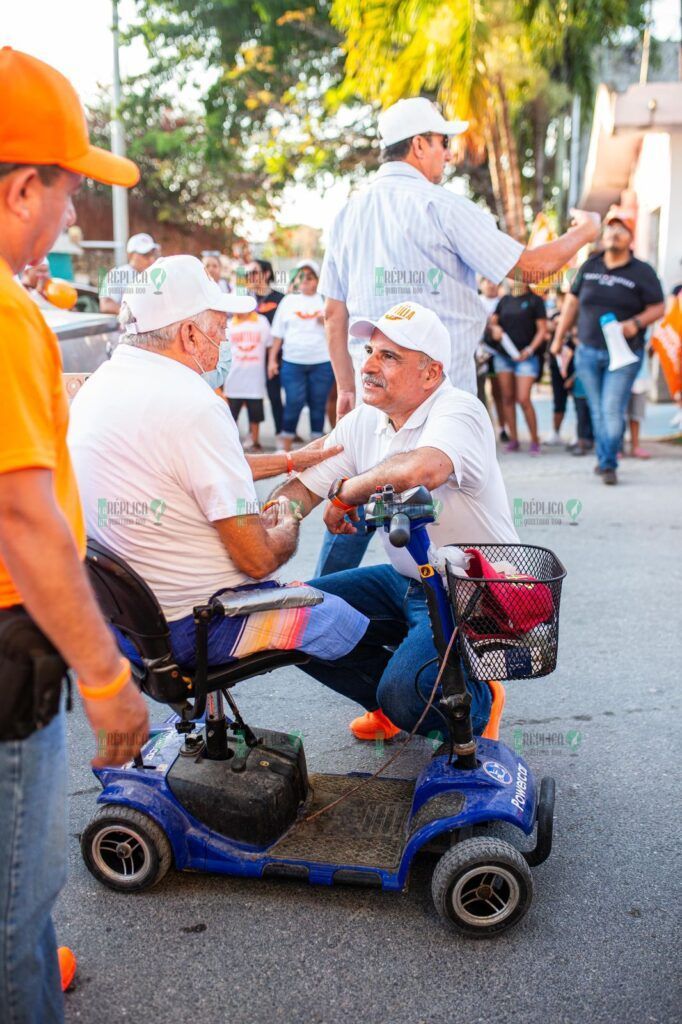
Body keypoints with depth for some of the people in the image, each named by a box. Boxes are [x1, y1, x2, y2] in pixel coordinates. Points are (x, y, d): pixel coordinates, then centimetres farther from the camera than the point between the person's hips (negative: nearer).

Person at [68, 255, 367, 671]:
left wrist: (289, 460, 24)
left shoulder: (100, 383, 4)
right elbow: (258, 559, -22)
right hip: (190, 627, -10)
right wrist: (289, 528, 1)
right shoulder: (194, 405, -25)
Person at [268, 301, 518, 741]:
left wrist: (347, 491, -26)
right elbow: (302, 487, 4)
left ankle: (475, 702, 10)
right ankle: (398, 703, 15)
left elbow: (421, 470, -44)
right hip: (404, 581, 8)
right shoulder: (363, 422, 3)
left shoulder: (459, 410, -21)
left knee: (403, 694, -27)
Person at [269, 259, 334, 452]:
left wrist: (327, 321, -10)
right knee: (293, 404, -4)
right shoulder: (288, 301, 11)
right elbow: (278, 333, 9)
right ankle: (286, 448, 6)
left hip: (321, 363, 0)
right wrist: (272, 359, 5)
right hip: (292, 362, 0)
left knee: (318, 405, 5)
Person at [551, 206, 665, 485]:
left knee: (612, 410, -9)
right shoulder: (590, 266, 6)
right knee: (597, 410, 8)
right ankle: (604, 457, 22)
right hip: (588, 352, 3)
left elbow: (658, 308, -2)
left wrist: (635, 323, -20)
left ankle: (608, 463, 1)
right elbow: (572, 301, 13)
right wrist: (559, 338, 15)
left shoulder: (642, 272, -2)